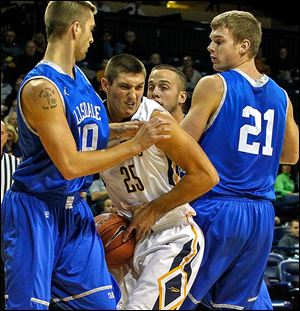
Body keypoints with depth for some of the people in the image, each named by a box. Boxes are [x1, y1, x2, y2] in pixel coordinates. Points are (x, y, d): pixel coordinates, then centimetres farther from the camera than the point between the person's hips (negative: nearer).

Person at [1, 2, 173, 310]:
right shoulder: (41, 87, -22)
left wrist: (122, 129, 8)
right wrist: (136, 144, -19)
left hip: (74, 210, 9)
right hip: (34, 212, -9)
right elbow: (70, 165, -23)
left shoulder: (78, 76, 6)